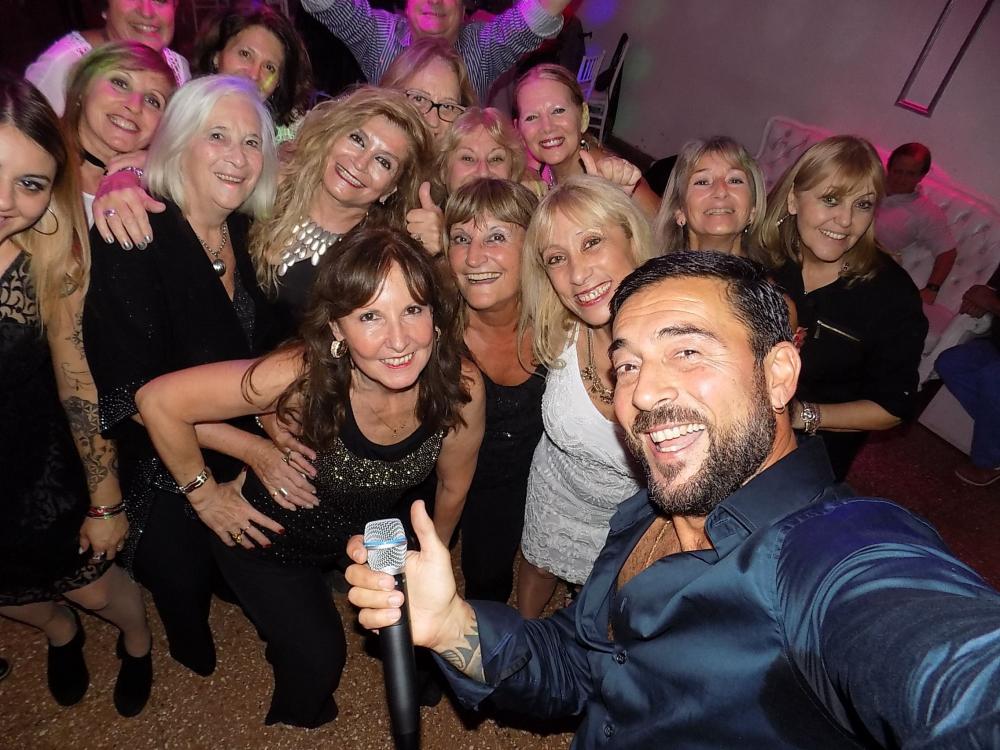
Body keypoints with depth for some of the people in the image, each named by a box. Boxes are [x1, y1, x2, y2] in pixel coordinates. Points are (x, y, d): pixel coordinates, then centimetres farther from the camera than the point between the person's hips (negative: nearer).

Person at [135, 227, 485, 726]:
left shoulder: (460, 388, -29)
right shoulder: (304, 376, -39)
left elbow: (453, 487, -9)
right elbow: (158, 401, -28)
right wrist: (205, 495, -17)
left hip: (367, 531, 3)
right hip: (271, 540, -3)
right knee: (318, 658, 11)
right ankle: (296, 718, 49)